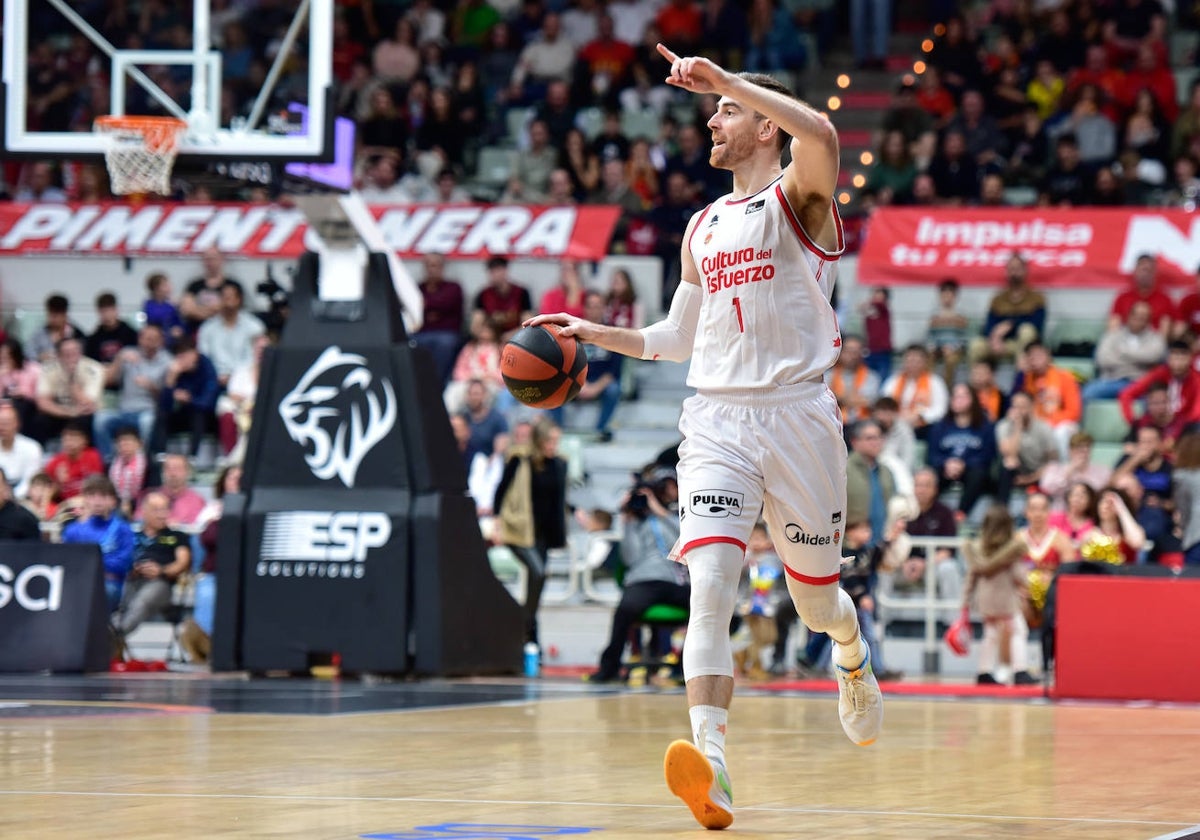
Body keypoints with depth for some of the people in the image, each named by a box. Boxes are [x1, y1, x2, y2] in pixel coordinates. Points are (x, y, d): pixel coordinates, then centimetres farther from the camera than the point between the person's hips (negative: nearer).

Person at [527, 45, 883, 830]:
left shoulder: (797, 197, -1)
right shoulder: (703, 228, 18)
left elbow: (821, 134, -26)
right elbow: (677, 337, 28)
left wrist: (724, 80, -24)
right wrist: (593, 333, 16)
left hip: (798, 414, -4)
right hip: (716, 417, 4)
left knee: (815, 596, 10)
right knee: (710, 583, -18)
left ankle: (854, 658, 48)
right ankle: (710, 763, -30)